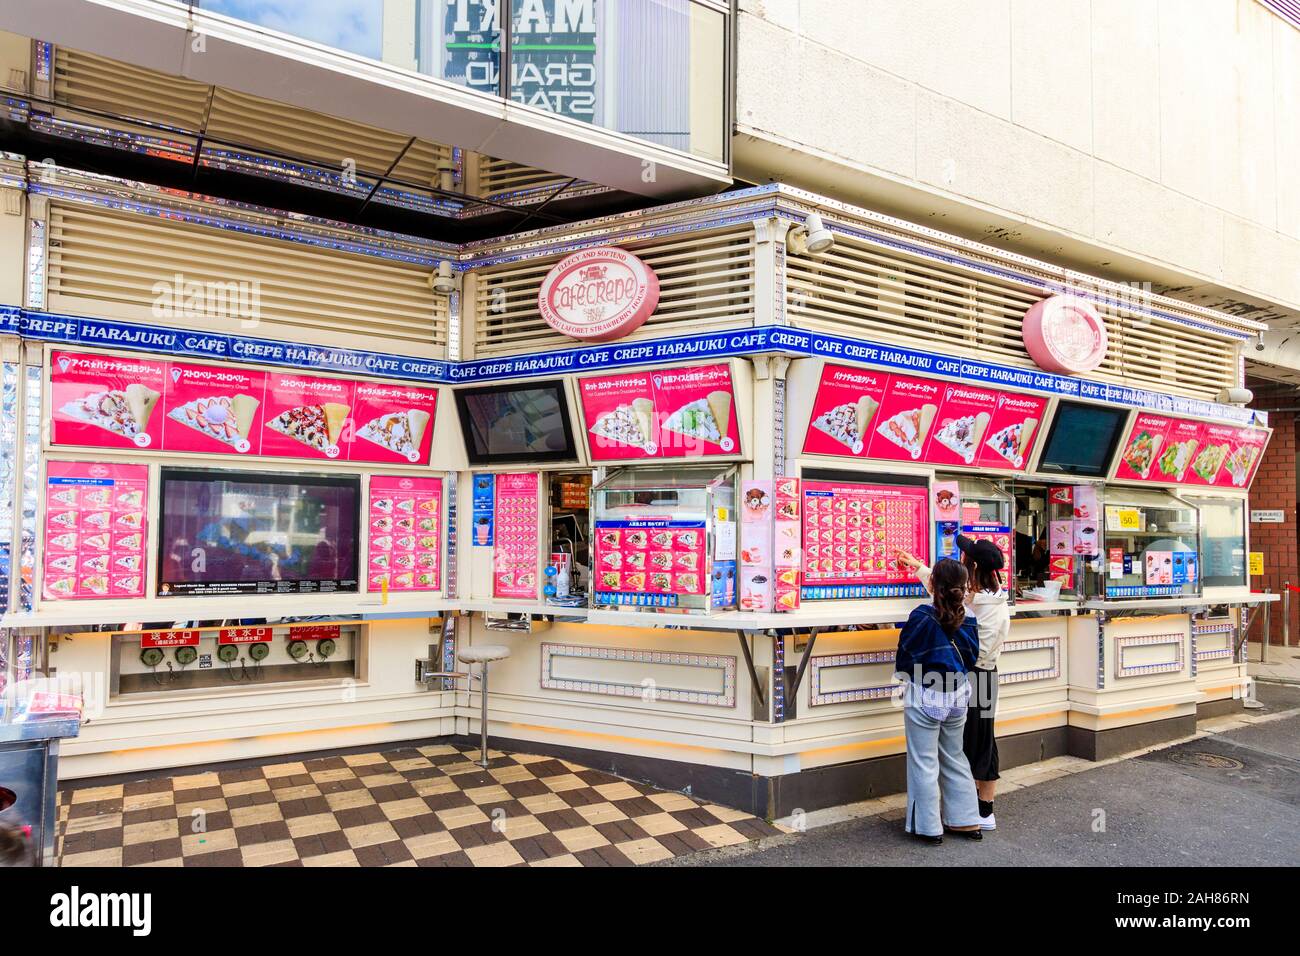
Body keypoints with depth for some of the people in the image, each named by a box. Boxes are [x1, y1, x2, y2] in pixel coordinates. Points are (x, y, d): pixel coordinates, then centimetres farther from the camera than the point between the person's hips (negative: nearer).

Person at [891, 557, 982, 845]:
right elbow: (971, 657, 7)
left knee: (924, 762, 7)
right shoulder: (967, 619, -5)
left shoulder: (922, 617, -19)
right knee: (955, 758, 21)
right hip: (957, 695, 5)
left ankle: (928, 827, 15)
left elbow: (903, 658, -9)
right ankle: (965, 820, 29)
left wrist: (905, 674, 11)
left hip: (925, 699, -5)